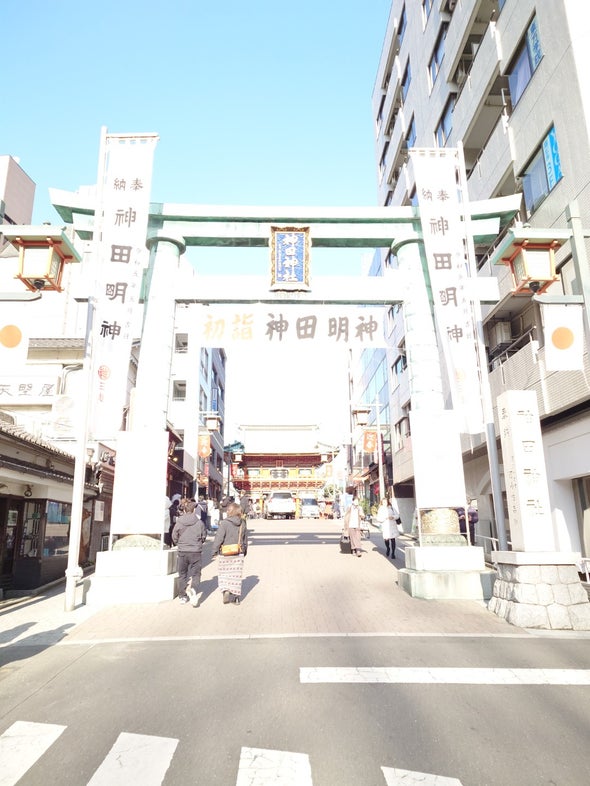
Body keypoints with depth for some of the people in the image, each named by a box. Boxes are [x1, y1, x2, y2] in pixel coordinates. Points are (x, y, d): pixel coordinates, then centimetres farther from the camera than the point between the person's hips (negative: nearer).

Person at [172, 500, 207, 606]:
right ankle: (193, 589, -21)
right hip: (196, 552, -1)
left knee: (182, 574, 16)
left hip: (182, 552, 1)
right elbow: (204, 537, 2)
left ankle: (183, 596, 21)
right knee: (195, 573, 6)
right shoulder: (199, 523, -7)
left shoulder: (178, 523, -6)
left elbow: (174, 538, 2)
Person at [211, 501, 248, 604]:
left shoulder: (224, 523, -15)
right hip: (238, 555, 4)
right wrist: (244, 551, 24)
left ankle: (226, 591, -10)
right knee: (236, 575, 12)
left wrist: (214, 551, -2)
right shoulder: (243, 523, 2)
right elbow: (245, 540, 12)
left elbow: (218, 539, -13)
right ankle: (235, 597, 17)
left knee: (223, 574, 10)